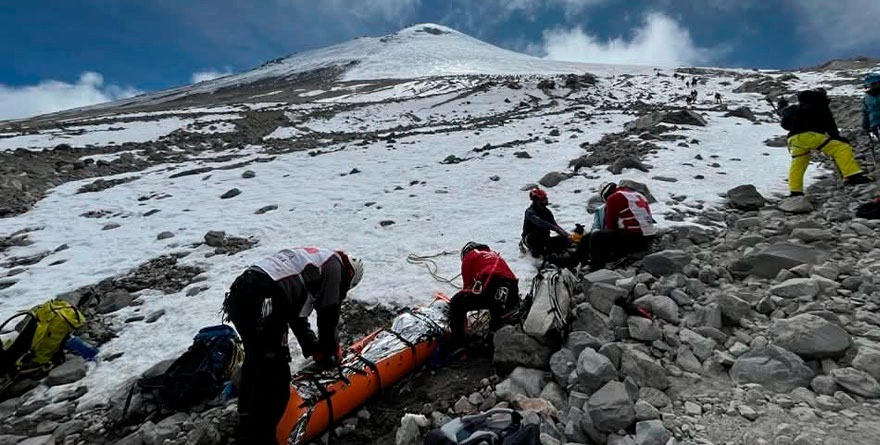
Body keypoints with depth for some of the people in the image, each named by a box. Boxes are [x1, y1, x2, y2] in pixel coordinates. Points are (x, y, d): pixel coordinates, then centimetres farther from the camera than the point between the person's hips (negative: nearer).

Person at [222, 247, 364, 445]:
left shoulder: (311, 259, 30)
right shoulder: (334, 263, 5)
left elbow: (295, 313, 30)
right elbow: (328, 313, 1)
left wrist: (313, 347, 28)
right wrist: (330, 350, 16)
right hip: (262, 304, -10)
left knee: (255, 360, 29)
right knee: (274, 376, -2)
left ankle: (248, 418, 48)